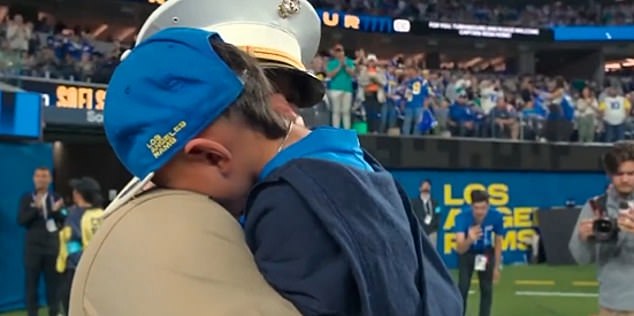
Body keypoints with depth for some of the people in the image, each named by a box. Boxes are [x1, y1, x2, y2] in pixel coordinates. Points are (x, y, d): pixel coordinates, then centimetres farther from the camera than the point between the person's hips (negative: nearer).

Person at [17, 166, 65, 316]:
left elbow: (65, 221, 2)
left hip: (52, 246, 1)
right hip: (33, 246, -1)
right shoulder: (26, 198, 3)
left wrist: (56, 211, -18)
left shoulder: (56, 198, 6)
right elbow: (21, 220, -8)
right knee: (31, 283, 1)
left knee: (53, 282, 6)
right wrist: (36, 208, -20)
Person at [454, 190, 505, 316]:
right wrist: (469, 240, -66)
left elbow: (498, 242, -9)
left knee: (487, 289, 1)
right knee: (463, 288, -7)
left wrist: (496, 267, -1)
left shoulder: (496, 216, -27)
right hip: (467, 253, -1)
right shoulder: (462, 217, -35)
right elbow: (460, 249, -44)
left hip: (486, 253, 2)